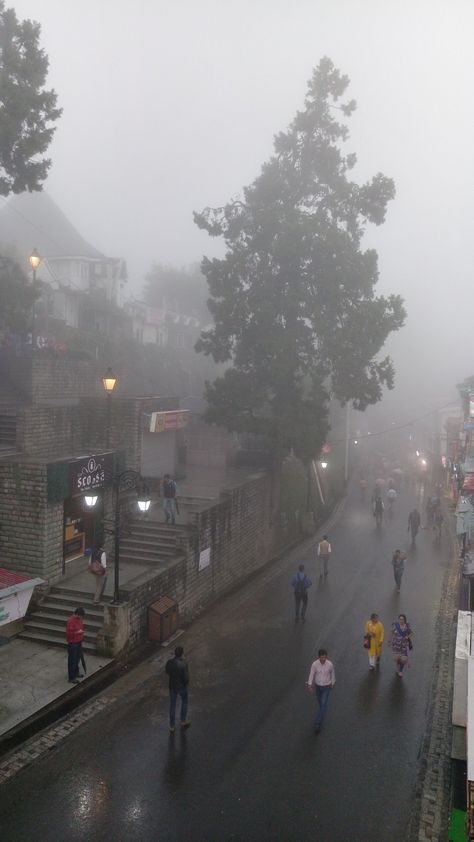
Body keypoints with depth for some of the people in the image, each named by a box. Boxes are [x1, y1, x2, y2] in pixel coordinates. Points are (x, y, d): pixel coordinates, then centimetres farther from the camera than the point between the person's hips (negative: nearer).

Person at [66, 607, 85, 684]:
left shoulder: (79, 619, 0)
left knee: (77, 659, 22)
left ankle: (76, 673, 39)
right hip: (72, 643, -8)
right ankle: (71, 678, 13)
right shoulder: (71, 621, -27)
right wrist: (77, 632, -29)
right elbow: (68, 633, -27)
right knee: (72, 660, 3)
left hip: (79, 642, 9)